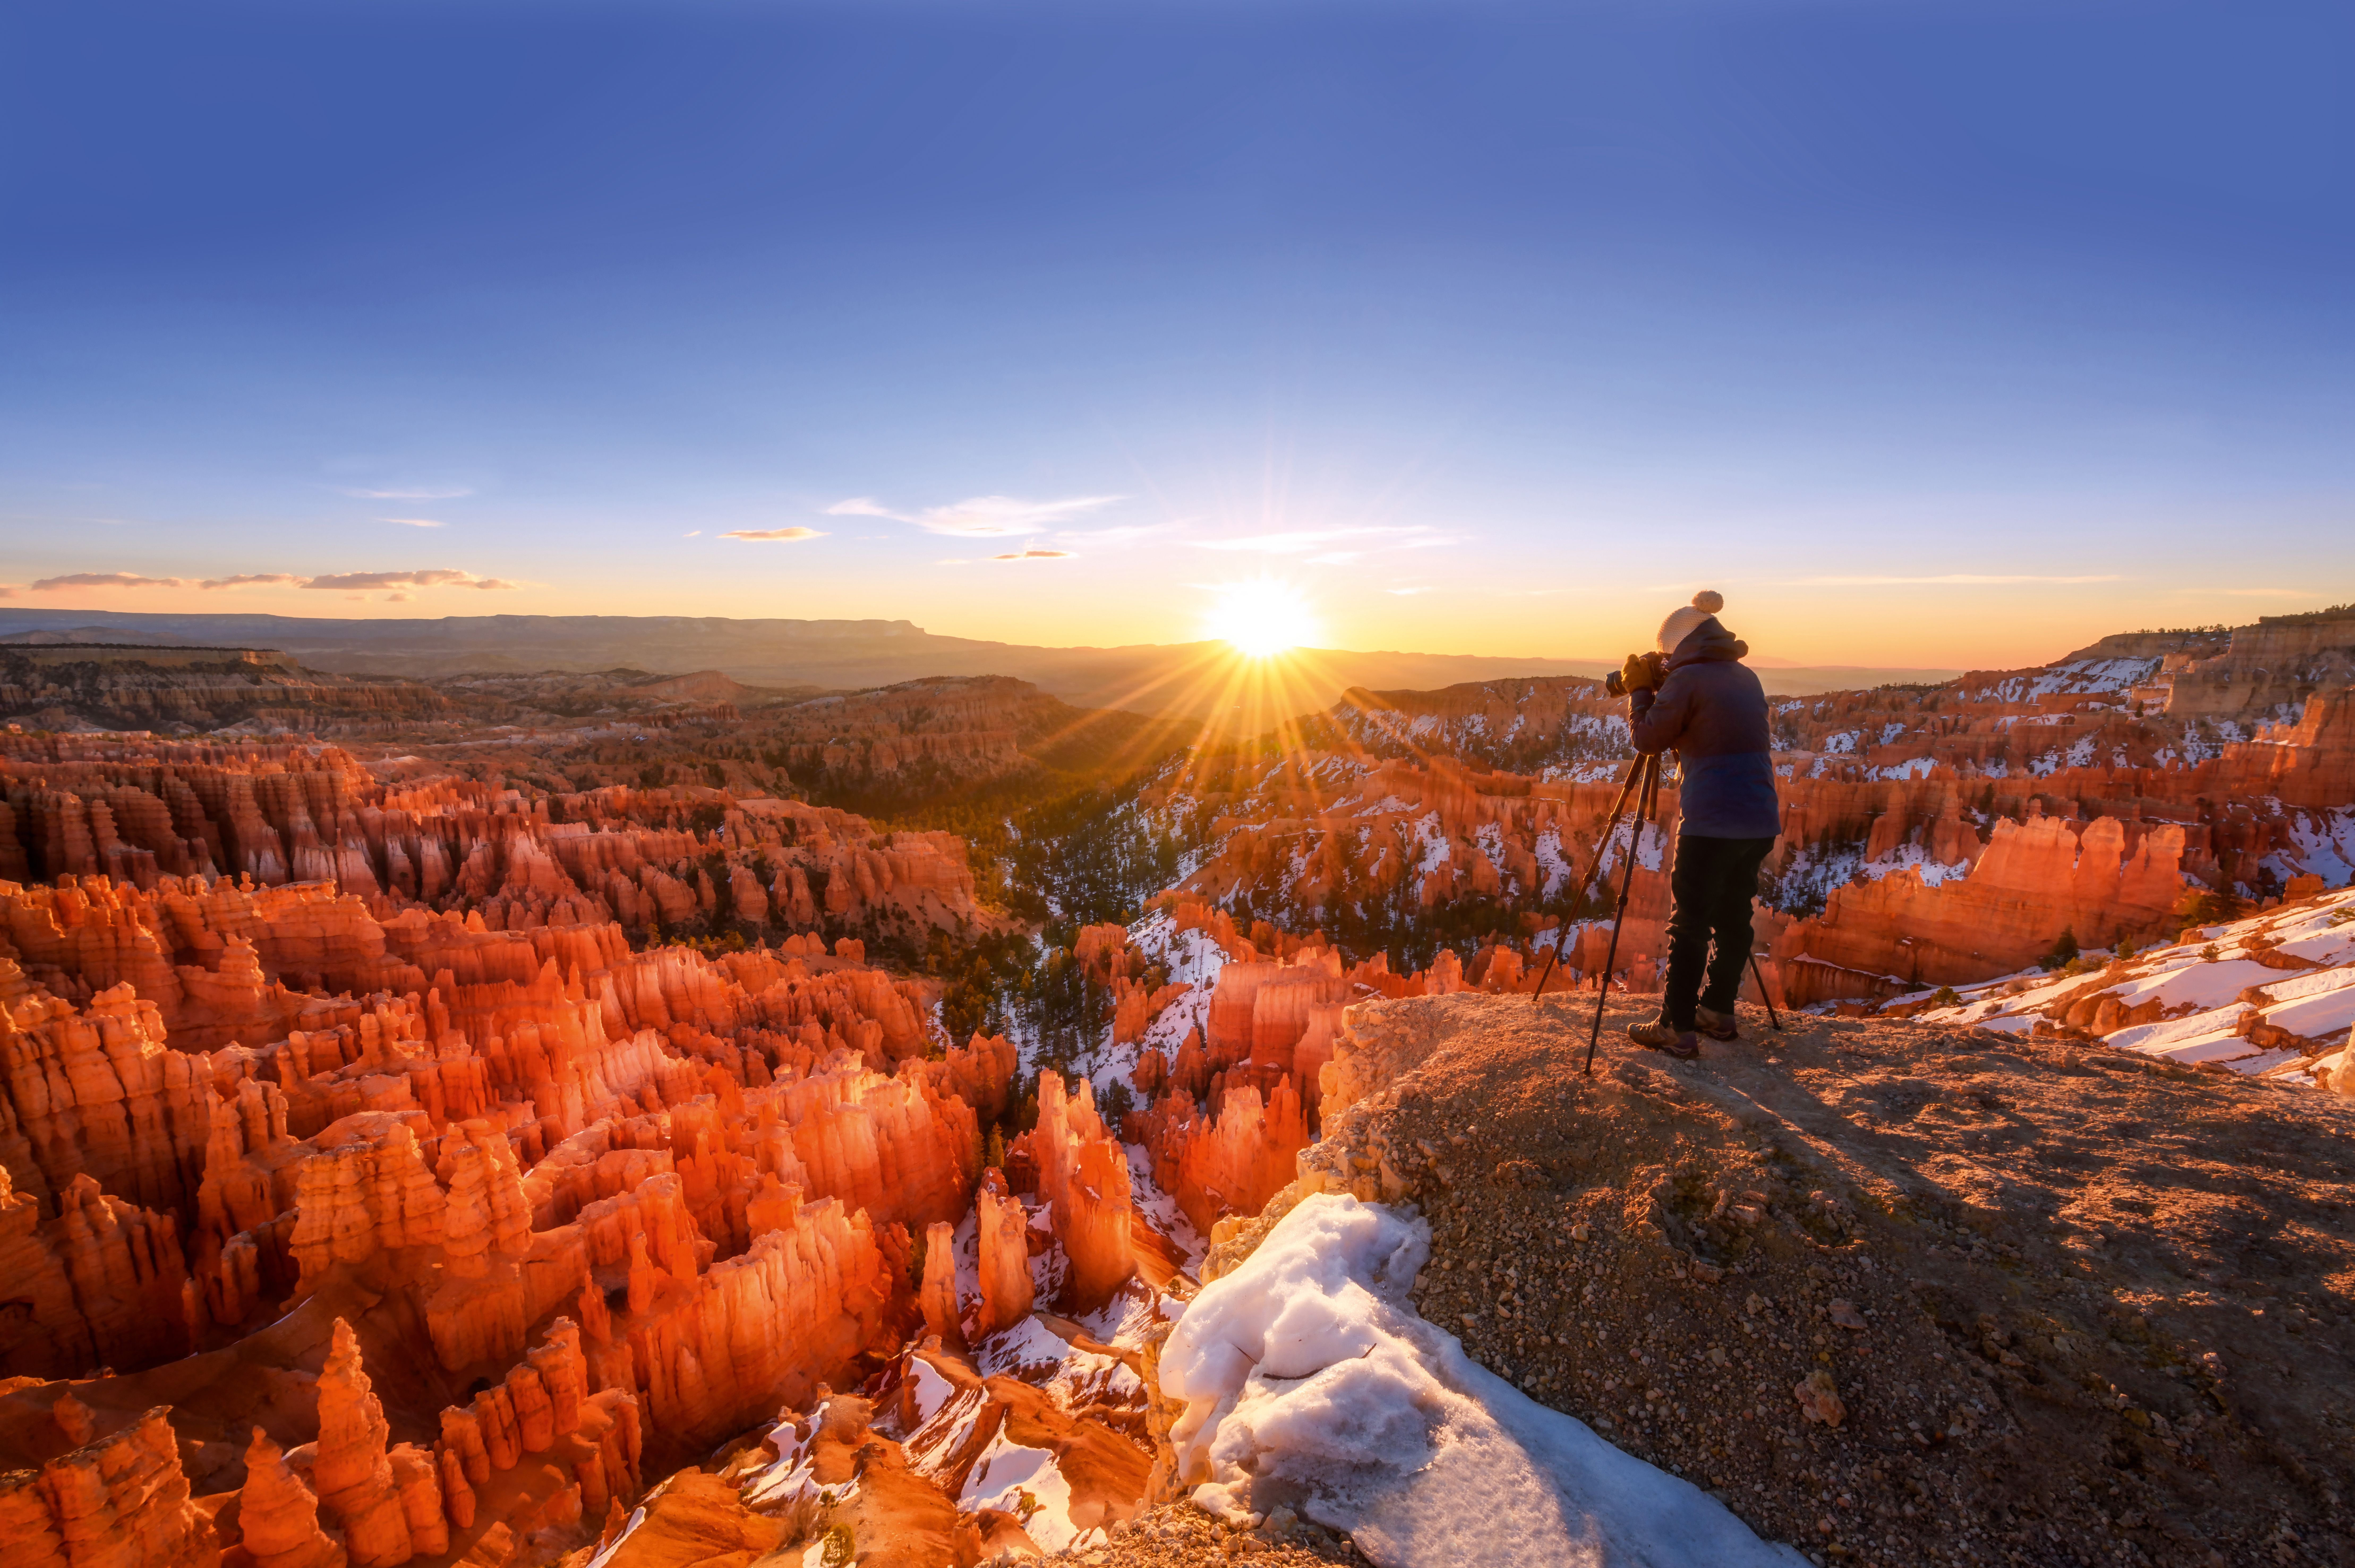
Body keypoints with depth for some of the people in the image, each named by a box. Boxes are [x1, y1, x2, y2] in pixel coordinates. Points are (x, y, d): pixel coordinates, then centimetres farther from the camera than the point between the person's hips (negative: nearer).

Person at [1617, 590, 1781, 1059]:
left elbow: (1649, 739, -4)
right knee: (1733, 916, 16)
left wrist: (1640, 690, 9)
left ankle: (1678, 1028, 3)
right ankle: (1719, 1012, 27)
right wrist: (1658, 687, 21)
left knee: (1690, 923, -1)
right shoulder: (1748, 678, 15)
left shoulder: (1687, 679, -8)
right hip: (1761, 821, 8)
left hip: (1711, 822, -7)